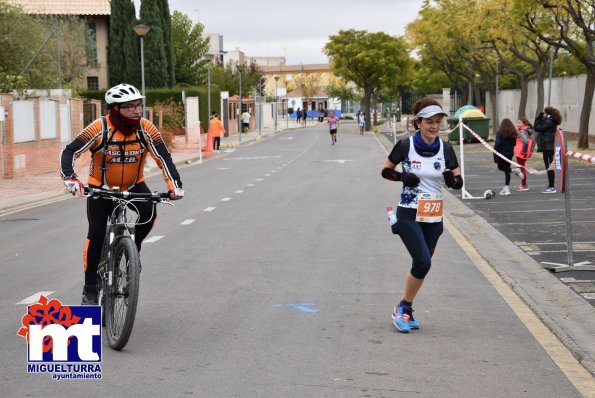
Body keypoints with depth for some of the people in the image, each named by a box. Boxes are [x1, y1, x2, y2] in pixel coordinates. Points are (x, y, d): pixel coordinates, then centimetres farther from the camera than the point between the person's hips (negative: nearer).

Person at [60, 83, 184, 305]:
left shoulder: (146, 128, -16)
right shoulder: (100, 128, -23)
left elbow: (163, 157, -16)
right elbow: (70, 152, -24)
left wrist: (174, 185, -30)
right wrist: (69, 178, -41)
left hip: (133, 186, 2)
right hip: (101, 187, -2)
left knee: (149, 213, -26)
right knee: (96, 234, -13)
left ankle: (134, 249, 4)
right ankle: (90, 289, 1)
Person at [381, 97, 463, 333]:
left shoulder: (445, 148, -1)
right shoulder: (405, 145, -10)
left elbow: (459, 183, 4)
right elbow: (385, 170, 2)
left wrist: (452, 178, -19)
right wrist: (403, 177, -17)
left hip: (434, 217, 5)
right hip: (409, 214, -5)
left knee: (422, 265, 10)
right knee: (423, 262, -16)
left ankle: (405, 311, 26)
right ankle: (403, 307, 4)